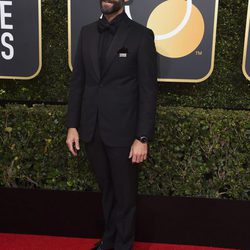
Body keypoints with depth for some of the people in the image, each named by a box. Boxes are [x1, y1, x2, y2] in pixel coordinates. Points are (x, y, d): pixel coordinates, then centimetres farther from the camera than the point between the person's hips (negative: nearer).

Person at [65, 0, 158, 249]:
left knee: (124, 195, 11)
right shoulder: (86, 32, 7)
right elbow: (77, 81, 9)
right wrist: (72, 125, 4)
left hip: (123, 132, -4)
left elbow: (148, 91, -9)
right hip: (91, 130, 4)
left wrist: (143, 137, -12)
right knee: (106, 191, 20)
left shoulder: (141, 35, -7)